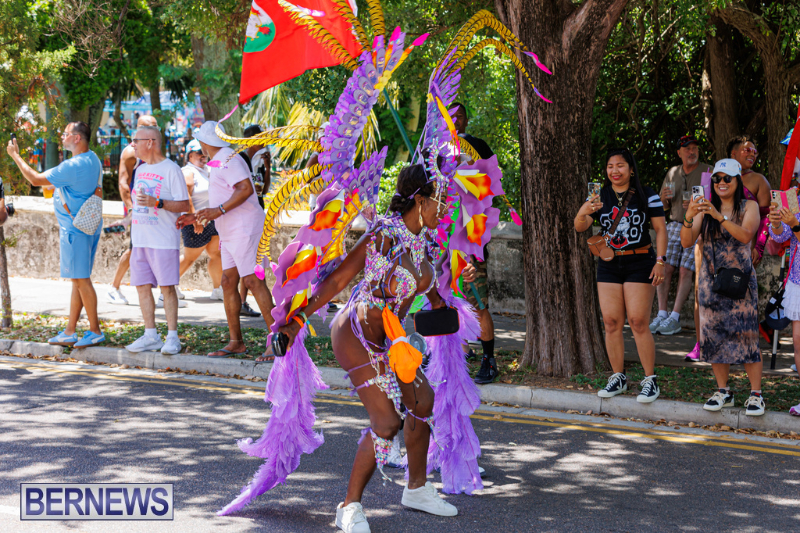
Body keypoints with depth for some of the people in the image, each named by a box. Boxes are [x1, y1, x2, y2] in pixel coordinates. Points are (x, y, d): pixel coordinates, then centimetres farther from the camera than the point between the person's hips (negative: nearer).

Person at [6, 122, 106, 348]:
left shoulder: (74, 166, -21)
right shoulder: (92, 160, 10)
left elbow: (36, 179, -18)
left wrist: (15, 156, -7)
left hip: (75, 229, -10)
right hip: (86, 226, 10)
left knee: (81, 279, -5)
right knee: (78, 280, 12)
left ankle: (95, 331, 0)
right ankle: (70, 333, 18)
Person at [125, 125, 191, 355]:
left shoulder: (171, 170, -7)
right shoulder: (141, 169, 17)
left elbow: (185, 205, -11)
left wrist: (157, 203, -21)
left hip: (164, 239, -7)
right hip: (140, 239, 7)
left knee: (167, 286, -6)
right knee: (142, 286, 5)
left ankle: (172, 337, -3)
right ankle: (151, 336, 11)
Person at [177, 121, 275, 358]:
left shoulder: (228, 160, -10)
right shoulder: (219, 163, 23)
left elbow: (246, 189, -23)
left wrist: (219, 210, -27)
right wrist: (196, 218, 25)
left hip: (245, 229, -11)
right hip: (230, 233, 11)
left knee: (253, 281, -15)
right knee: (228, 282, 7)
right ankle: (236, 342, 10)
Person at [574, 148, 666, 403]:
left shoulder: (647, 195, 0)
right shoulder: (600, 197, 8)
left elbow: (660, 229, 1)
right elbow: (579, 227, -2)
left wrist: (660, 261, -8)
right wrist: (583, 212, -25)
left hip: (640, 264, -4)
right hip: (609, 265, 4)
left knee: (638, 322, -8)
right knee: (611, 322, 2)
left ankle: (650, 380, 0)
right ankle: (618, 377, 14)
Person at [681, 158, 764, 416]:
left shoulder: (749, 207, 1)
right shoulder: (705, 209, 8)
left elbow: (745, 235, -18)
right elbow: (687, 242, -2)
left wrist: (719, 216, -29)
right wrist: (688, 218, -21)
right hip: (711, 279, 3)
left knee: (745, 335, -8)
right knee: (714, 336, 4)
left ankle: (756, 395, -2)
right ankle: (723, 392, 16)